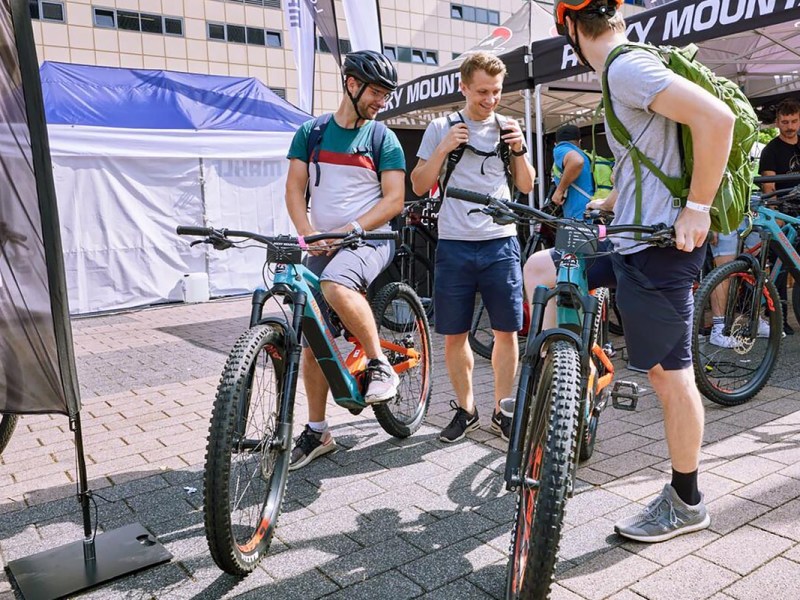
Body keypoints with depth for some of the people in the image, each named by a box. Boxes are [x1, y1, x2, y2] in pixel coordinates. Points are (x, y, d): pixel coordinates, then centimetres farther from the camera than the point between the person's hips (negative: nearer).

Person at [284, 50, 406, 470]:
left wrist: (349, 230, -17)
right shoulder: (311, 132, 9)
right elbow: (295, 189, 4)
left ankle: (380, 365, -15)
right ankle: (317, 432, 15)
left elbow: (394, 200, -5)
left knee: (336, 287, -37)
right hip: (322, 245, 4)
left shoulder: (384, 139, 3)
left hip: (370, 239, -3)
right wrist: (307, 233, -13)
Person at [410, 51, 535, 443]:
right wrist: (443, 149, -11)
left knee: (507, 332, 2)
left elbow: (526, 186, 12)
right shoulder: (441, 128, 5)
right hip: (454, 245, -1)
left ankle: (502, 410, 18)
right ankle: (465, 409, 22)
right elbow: (419, 186, 2)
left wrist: (519, 149, -5)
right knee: (454, 335, 4)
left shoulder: (506, 128, 11)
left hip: (500, 243, 1)